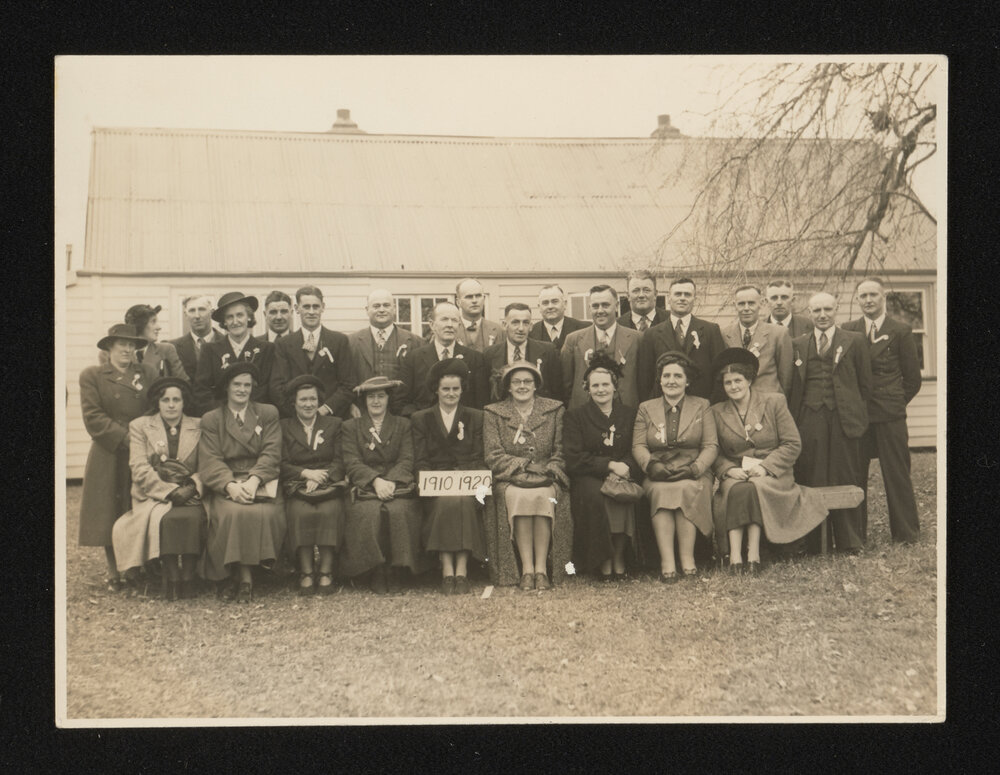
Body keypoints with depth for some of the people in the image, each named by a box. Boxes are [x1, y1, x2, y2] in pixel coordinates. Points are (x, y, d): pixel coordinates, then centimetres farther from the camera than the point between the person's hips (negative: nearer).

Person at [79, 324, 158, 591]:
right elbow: (93, 416, -5)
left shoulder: (147, 374, 13)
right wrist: (124, 436, -13)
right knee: (110, 515, 1)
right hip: (109, 459, -2)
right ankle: (114, 574, 10)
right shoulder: (92, 376, 5)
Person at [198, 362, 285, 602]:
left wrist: (253, 480, -17)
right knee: (232, 513, -34)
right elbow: (210, 461, 1)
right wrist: (231, 485, -19)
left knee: (264, 514, -32)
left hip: (261, 482, 0)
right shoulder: (211, 420, 14)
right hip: (227, 485, 0)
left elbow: (271, 454, 3)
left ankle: (244, 576, -20)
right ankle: (243, 576, -22)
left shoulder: (268, 414, 16)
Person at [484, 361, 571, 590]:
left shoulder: (555, 410, 12)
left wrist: (546, 473, -12)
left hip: (546, 481, 1)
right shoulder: (494, 414, 10)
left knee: (544, 497, -32)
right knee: (521, 497, -33)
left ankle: (541, 568, -29)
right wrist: (523, 467, -13)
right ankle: (526, 569, -31)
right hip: (509, 482, 0)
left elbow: (561, 453, 7)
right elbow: (494, 456, 1)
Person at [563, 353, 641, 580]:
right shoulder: (575, 417, 11)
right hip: (588, 478, -1)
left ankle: (619, 559, -22)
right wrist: (610, 465, -14)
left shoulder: (630, 414, 17)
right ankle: (603, 562, -26)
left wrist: (624, 468, -14)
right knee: (593, 494, -36)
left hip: (622, 476, 1)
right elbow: (574, 459, -2)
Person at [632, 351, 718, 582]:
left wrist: (694, 468, -14)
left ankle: (687, 559, -33)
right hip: (658, 476, 1)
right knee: (660, 491, -34)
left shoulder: (701, 406, 14)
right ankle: (666, 561, -39)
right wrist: (652, 465, -15)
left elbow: (711, 446, 5)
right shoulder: (646, 408, 17)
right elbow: (638, 445, 7)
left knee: (686, 489, -35)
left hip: (693, 475, -1)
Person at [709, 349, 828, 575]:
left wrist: (765, 467, -13)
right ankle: (734, 555, -41)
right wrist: (729, 470, -13)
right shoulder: (717, 412, 12)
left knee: (754, 487, -35)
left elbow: (793, 444, -1)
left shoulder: (774, 402, 4)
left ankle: (753, 553, -37)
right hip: (735, 475, 2)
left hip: (771, 475, -1)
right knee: (735, 490, -33)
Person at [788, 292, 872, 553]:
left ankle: (849, 542, 10)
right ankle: (813, 541, 6)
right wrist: (794, 419, 3)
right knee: (810, 482, 0)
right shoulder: (798, 344, 12)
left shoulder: (854, 341, 9)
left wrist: (857, 412, 6)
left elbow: (865, 383, 10)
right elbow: (793, 386, 11)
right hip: (810, 421, 1)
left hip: (844, 418, -1)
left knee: (846, 480, 2)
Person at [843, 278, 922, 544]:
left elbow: (913, 379, 7)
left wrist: (894, 402, 5)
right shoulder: (847, 331, 10)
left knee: (897, 474, 0)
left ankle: (905, 532, 9)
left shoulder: (901, 331, 4)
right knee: (854, 475, 3)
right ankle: (855, 533, 13)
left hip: (890, 415, -2)